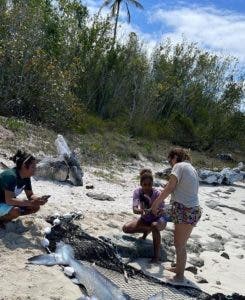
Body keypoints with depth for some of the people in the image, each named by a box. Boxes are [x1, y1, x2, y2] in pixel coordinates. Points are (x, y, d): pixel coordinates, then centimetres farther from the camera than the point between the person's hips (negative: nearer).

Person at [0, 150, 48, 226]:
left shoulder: (26, 178, -5)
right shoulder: (11, 176, -30)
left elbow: (30, 195, 2)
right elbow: (9, 200, -36)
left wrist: (39, 199, -20)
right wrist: (30, 203, -38)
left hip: (9, 203, 9)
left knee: (36, 207, -4)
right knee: (16, 211, -36)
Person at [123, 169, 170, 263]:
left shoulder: (157, 194, -26)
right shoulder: (137, 192, -19)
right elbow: (134, 209, -31)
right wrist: (141, 211, -55)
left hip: (158, 219, -4)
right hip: (145, 219, 4)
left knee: (154, 225, -39)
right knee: (126, 228, -13)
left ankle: (156, 255, -27)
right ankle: (147, 230, 12)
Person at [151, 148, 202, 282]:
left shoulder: (179, 166, -7)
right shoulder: (192, 169, 18)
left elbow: (169, 188, -14)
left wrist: (156, 203, -8)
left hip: (184, 210, -9)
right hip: (194, 209, 9)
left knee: (179, 245, 4)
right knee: (181, 243, 21)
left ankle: (180, 276, 15)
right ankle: (179, 267, 36)